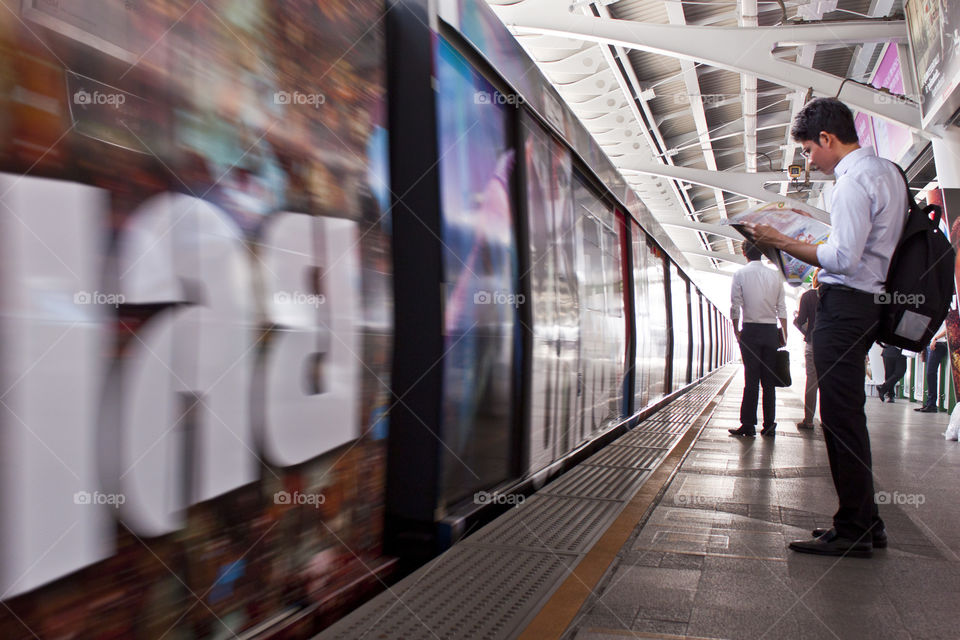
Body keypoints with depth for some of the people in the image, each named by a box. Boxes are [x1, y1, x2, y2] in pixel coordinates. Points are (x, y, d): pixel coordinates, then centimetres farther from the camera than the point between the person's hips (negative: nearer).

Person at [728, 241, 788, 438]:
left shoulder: (740, 274, -3)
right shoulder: (775, 275, 5)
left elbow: (735, 305, -7)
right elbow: (782, 307, 6)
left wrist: (736, 330, 2)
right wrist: (784, 333, 11)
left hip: (751, 330, -2)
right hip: (771, 330, 2)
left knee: (751, 379, -2)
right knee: (769, 380, 6)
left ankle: (748, 425, -2)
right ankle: (769, 425, 8)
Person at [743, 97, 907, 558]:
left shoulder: (854, 180, -13)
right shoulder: (888, 172, 18)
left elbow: (843, 259, -21)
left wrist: (782, 242, -13)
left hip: (844, 304, -10)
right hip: (870, 302, 10)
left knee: (841, 417, -6)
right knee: (848, 416, 14)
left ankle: (853, 531, 1)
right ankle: (866, 521, 22)